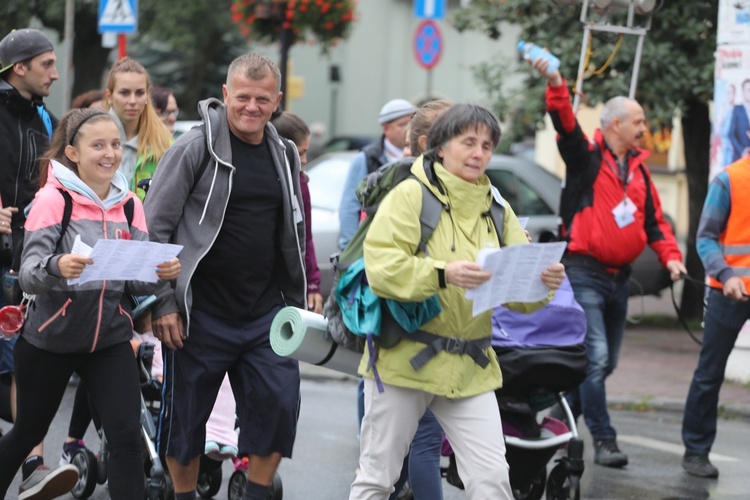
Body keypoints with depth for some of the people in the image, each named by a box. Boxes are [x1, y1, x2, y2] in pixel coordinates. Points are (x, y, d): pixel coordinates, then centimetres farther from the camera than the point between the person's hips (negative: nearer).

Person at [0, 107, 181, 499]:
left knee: (127, 437, -11)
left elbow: (137, 280, 5)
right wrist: (56, 267, -41)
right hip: (51, 339, -3)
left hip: (110, 338, 3)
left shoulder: (128, 205, 3)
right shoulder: (53, 199, -12)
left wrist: (162, 273, -17)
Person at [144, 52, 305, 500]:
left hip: (267, 312, 4)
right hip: (202, 313, -4)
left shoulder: (285, 155, 9)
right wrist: (163, 303, -11)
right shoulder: (196, 148, -8)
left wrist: (297, 304, 16)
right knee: (186, 414, 5)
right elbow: (155, 227, -7)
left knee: (280, 404, -5)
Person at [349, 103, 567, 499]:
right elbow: (380, 267, -19)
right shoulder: (410, 195, -6)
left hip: (471, 370, 4)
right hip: (404, 359, -4)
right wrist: (444, 274, -32)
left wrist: (544, 282, -18)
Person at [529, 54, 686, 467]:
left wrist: (670, 256, 1)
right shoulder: (586, 158, -5)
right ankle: (603, 441, -14)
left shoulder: (638, 169, 14)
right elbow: (565, 124, -23)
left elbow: (654, 219, 17)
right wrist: (556, 86, -40)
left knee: (605, 363, 12)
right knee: (595, 358, -14)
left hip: (619, 276, 7)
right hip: (584, 273, -7)